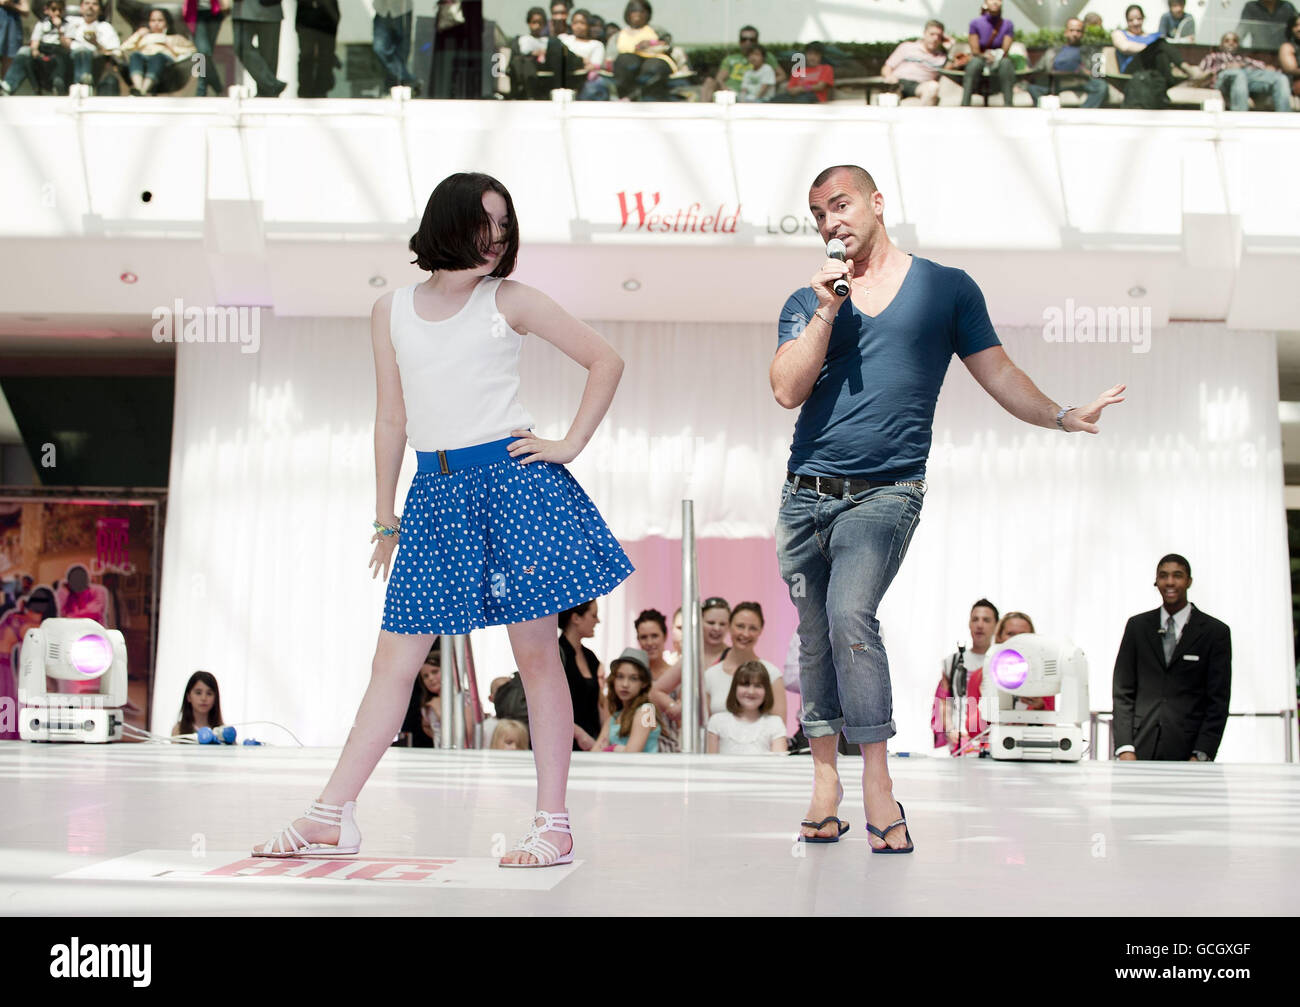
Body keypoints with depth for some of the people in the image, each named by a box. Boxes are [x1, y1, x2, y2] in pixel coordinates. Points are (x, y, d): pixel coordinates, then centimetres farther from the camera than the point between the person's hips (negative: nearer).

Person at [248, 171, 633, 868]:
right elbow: (392, 420, 15)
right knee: (394, 658, 4)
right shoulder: (392, 311, 12)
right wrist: (386, 519, 15)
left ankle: (553, 824, 7)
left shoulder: (509, 301, 3)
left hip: (511, 479, -3)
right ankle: (332, 816, 10)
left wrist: (570, 444, 0)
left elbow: (606, 361, 7)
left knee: (536, 654, 0)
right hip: (435, 490, 3)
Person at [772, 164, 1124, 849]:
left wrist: (1065, 416, 0)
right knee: (814, 637, 6)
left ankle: (876, 780, -15)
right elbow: (787, 391, -1)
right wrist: (827, 313, -7)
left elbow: (997, 373, 9)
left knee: (849, 614, -24)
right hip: (806, 495, 4)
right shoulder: (806, 303, 12)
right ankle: (825, 776, 20)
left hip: (885, 493, -4)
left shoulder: (946, 287, 8)